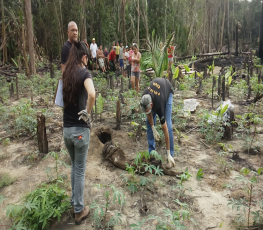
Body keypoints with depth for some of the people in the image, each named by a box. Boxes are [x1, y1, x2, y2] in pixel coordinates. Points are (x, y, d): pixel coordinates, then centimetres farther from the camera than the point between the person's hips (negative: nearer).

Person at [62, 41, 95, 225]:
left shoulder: (66, 73, 6)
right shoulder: (84, 73, -12)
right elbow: (92, 94, -31)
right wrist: (87, 113, -17)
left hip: (66, 128, 6)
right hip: (80, 129, -5)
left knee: (74, 165, 24)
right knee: (80, 169, 8)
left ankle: (74, 200, 39)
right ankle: (79, 211, 22)